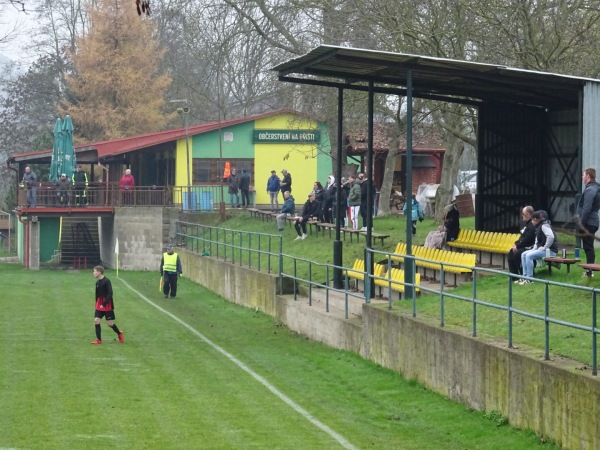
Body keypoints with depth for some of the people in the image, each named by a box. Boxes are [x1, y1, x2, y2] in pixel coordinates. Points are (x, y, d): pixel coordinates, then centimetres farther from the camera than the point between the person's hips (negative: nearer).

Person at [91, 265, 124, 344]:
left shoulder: (106, 281, -15)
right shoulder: (97, 282, 7)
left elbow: (110, 294, -20)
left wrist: (104, 304, -23)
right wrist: (97, 304, 16)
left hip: (107, 306, -6)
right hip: (99, 305, 6)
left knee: (109, 323, 0)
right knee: (96, 320, -6)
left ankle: (119, 333, 26)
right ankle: (98, 340, -1)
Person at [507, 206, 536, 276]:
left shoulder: (532, 225, -19)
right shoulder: (526, 224, 15)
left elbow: (526, 239, -24)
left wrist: (517, 246, -17)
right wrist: (516, 243, 6)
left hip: (529, 247, -11)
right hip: (524, 246, 11)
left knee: (516, 254, -27)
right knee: (510, 254, 3)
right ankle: (514, 275, 5)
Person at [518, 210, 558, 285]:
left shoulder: (544, 225, -14)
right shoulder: (539, 226, 18)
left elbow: (551, 237, -29)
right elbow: (537, 242, 23)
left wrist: (545, 247, -22)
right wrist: (534, 249, 7)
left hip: (550, 250, -10)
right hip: (542, 249, 10)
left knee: (529, 255, -25)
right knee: (524, 254, 1)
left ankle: (530, 279, -22)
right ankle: (525, 276, -2)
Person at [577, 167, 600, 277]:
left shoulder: (589, 190, -18)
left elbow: (586, 209, -23)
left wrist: (582, 223, -19)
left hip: (588, 223, -10)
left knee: (588, 247, -7)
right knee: (589, 247, 15)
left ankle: (590, 271, -6)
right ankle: (590, 270, 19)